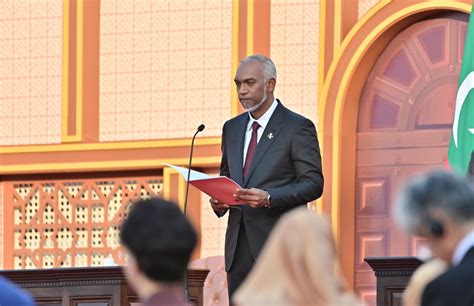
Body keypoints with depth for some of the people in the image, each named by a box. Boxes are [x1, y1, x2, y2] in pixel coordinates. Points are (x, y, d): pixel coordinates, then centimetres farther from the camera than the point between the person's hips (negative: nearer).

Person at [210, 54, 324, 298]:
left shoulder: (298, 127, -4)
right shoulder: (232, 128, 17)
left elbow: (313, 183, -8)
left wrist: (269, 198, -23)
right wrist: (218, 200, 3)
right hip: (239, 247, 6)